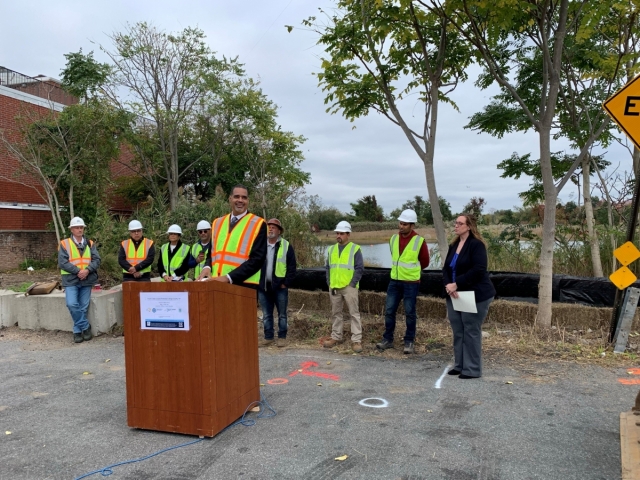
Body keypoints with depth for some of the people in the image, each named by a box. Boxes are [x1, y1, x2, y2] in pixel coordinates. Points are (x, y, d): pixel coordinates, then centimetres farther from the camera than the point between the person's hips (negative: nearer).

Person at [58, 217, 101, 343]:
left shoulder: (90, 244, 11)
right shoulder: (65, 244, 2)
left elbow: (96, 260, 2)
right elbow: (62, 262, -8)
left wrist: (87, 270, -16)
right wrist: (78, 271, -17)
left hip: (87, 280, 3)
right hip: (71, 280, -3)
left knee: (83, 307, 4)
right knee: (72, 304, -17)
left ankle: (78, 331, 17)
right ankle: (86, 326, -1)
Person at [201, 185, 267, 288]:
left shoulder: (258, 224, -2)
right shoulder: (217, 223, 14)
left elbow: (257, 259, -10)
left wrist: (228, 278, -18)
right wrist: (207, 267, -4)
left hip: (244, 285, -4)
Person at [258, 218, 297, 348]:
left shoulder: (286, 246, -1)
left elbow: (291, 267, -3)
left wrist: (286, 283, -8)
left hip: (279, 286, -3)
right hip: (263, 286, 3)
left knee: (282, 314, 6)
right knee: (266, 315, 11)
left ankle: (282, 337, 15)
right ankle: (268, 337, 21)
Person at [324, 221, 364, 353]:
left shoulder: (355, 249, -4)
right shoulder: (331, 249, 11)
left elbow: (360, 268, -7)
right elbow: (328, 267, 15)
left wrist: (352, 284, -11)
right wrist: (329, 283, 6)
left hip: (349, 287, -5)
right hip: (334, 287, 5)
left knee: (354, 313, -2)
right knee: (336, 313, 13)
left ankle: (356, 340, 2)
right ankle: (336, 337, 23)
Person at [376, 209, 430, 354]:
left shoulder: (419, 241, -11)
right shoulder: (393, 239, 2)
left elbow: (425, 262, 3)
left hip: (411, 283, -4)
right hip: (394, 281, 4)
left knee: (409, 313, 4)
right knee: (389, 310, 6)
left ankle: (409, 342, 16)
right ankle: (387, 339, 17)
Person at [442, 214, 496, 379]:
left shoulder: (476, 244, -12)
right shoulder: (453, 245, 13)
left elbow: (478, 270, -23)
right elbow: (446, 268, 9)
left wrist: (457, 284, -21)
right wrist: (448, 285, -11)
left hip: (475, 296, -8)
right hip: (455, 296, 8)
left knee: (471, 332, -1)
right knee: (457, 332, 12)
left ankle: (472, 369, 9)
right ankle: (459, 365, 23)